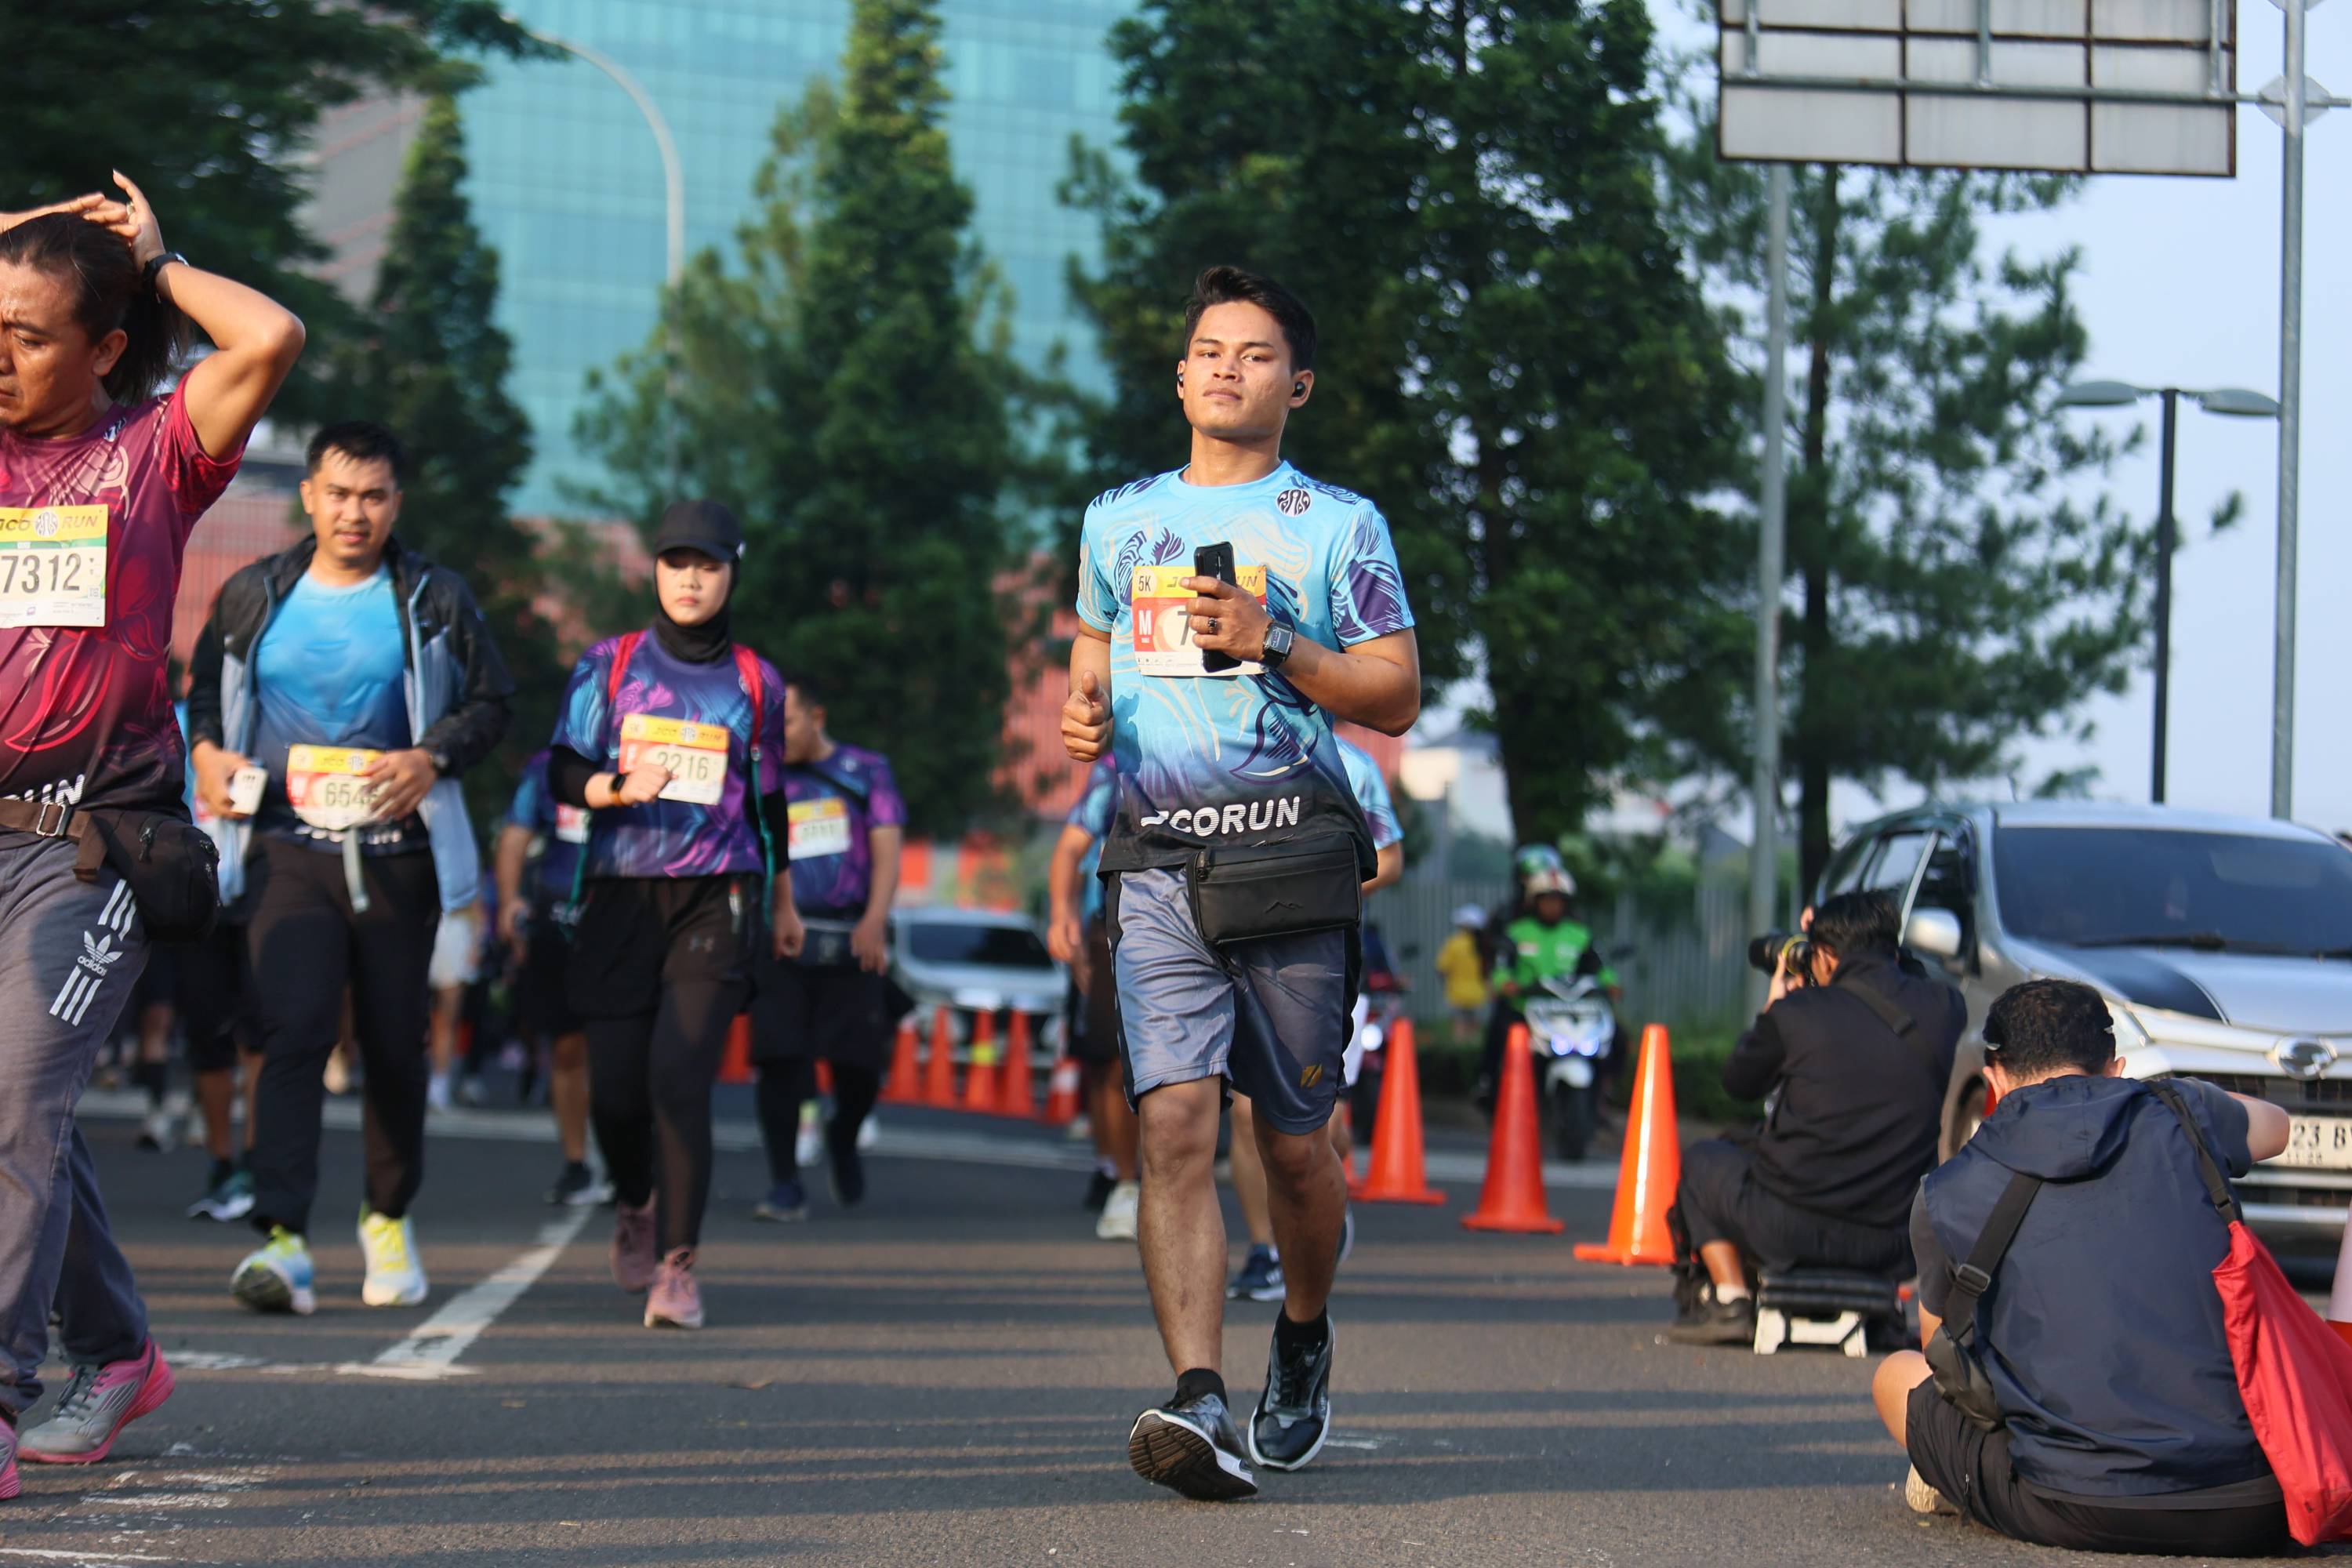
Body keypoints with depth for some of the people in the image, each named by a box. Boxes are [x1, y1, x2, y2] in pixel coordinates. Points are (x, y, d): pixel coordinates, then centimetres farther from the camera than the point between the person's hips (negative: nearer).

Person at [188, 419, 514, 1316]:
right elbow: (203, 688, 22)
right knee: (294, 1031, -17)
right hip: (287, 848, -1)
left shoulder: (434, 600, 6)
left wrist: (431, 759, -8)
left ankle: (390, 1217, 30)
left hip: (398, 854, 1)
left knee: (395, 1046, 8)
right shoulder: (253, 597, 9)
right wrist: (207, 750, 1)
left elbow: (491, 703, 9)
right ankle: (283, 1240, -23)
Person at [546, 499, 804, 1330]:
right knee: (615, 1088, 0)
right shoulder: (608, 665, 9)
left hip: (717, 897, -1)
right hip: (621, 893, 1)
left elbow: (767, 798, 20)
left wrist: (784, 903, 27)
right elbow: (562, 769, 3)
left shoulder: (756, 681, 10)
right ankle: (636, 1206, 32)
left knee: (680, 1079, -16)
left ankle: (678, 1266, -12)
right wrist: (621, 787, -18)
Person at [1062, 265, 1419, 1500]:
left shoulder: (1337, 524, 5)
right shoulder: (1119, 520, 16)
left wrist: (1270, 643, -11)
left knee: (1294, 1142, 5)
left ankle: (1303, 1343, 33)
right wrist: (1082, 713, 5)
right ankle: (1199, 1402, -23)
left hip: (1290, 857, -2)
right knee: (1175, 1122, -15)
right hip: (1158, 862, 2)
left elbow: (1397, 699, 2)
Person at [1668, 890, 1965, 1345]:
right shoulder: (1945, 1010, -1)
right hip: (1890, 1246, 4)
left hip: (1789, 1232, -4)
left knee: (1703, 1160, 26)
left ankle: (1730, 1301, 14)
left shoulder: (1795, 1014, -10)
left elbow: (1739, 1081, 11)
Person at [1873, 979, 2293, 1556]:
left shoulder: (1945, 1197, 6)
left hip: (2077, 1516, -1)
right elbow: (2273, 1125, 34)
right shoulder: (2179, 1114, 8)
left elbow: (1939, 1337, 27)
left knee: (1897, 1375, 22)